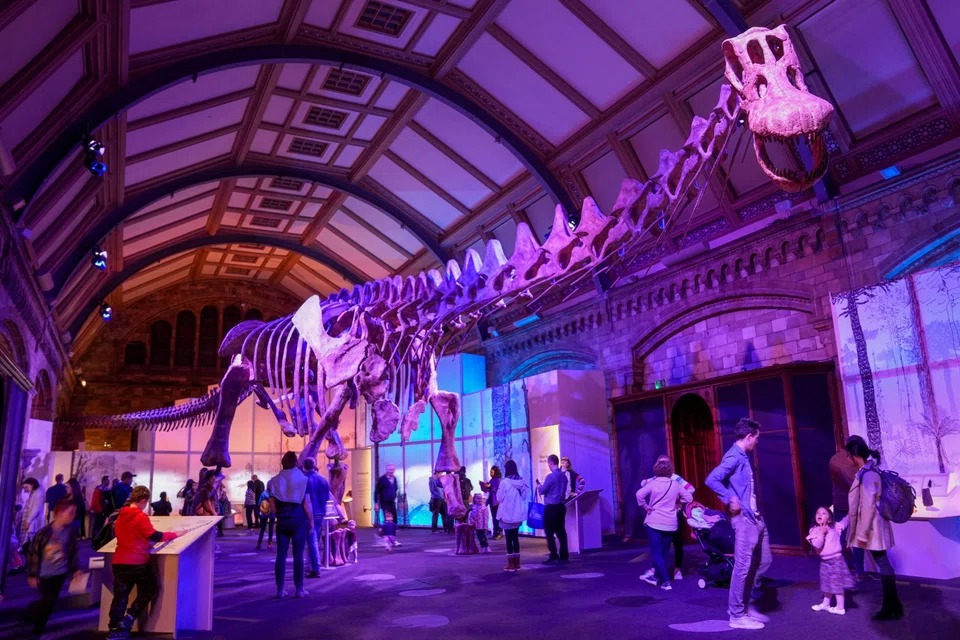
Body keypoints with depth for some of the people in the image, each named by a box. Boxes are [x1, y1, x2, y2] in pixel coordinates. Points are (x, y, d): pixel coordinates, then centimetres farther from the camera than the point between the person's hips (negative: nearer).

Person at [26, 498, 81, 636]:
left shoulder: (71, 531, -7)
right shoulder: (44, 532, -18)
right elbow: (33, 553, -9)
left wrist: (75, 569, 4)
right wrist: (32, 575, -7)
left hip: (61, 573, 3)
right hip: (44, 574, -3)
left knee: (51, 601, 7)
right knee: (47, 601, 0)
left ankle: (39, 626, 31)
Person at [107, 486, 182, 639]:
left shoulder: (120, 516, 8)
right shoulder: (141, 516, -14)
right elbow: (155, 536, -14)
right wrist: (174, 534, -2)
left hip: (119, 561, 7)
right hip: (137, 562, -6)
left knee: (120, 595, 11)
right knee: (149, 589, 12)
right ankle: (127, 620, 4)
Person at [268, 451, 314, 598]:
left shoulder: (274, 481, 4)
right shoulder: (303, 479, -5)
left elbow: (272, 506, 2)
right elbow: (307, 504, -7)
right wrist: (311, 521, 2)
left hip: (282, 521, 3)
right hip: (299, 520, -2)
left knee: (281, 555, 6)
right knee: (298, 555, 1)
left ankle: (280, 589, 9)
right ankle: (299, 588, 4)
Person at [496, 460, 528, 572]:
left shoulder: (504, 482, -16)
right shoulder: (521, 481, -1)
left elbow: (499, 498, -10)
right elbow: (524, 496, 7)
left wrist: (499, 488, 3)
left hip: (507, 514, -5)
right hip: (518, 514, 5)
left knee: (509, 538, 4)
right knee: (515, 537, 14)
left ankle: (511, 564, 7)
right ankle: (517, 563, 17)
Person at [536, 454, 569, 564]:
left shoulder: (551, 476, -16)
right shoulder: (563, 476, 8)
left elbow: (542, 491, -11)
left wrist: (539, 487, 12)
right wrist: (542, 487, 25)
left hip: (551, 507, -8)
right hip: (561, 506, 8)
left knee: (549, 532, -2)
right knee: (561, 531, 13)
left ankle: (554, 557, -3)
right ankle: (564, 555, 15)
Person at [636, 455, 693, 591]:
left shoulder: (653, 484, -9)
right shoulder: (676, 485, 0)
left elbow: (639, 494, -23)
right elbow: (689, 497, 5)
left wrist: (646, 506, -9)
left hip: (654, 522, -4)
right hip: (670, 524, 4)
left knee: (657, 553, 2)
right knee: (664, 552, 17)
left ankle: (666, 582, -4)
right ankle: (657, 577, 27)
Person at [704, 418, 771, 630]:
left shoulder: (744, 457, 14)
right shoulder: (734, 457, -16)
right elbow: (711, 479, -27)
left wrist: (755, 509, 9)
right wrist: (730, 500, -22)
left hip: (755, 517, 10)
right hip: (744, 519, -10)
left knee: (763, 561, 17)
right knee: (743, 566, -3)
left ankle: (745, 604, 27)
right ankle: (737, 615, 8)